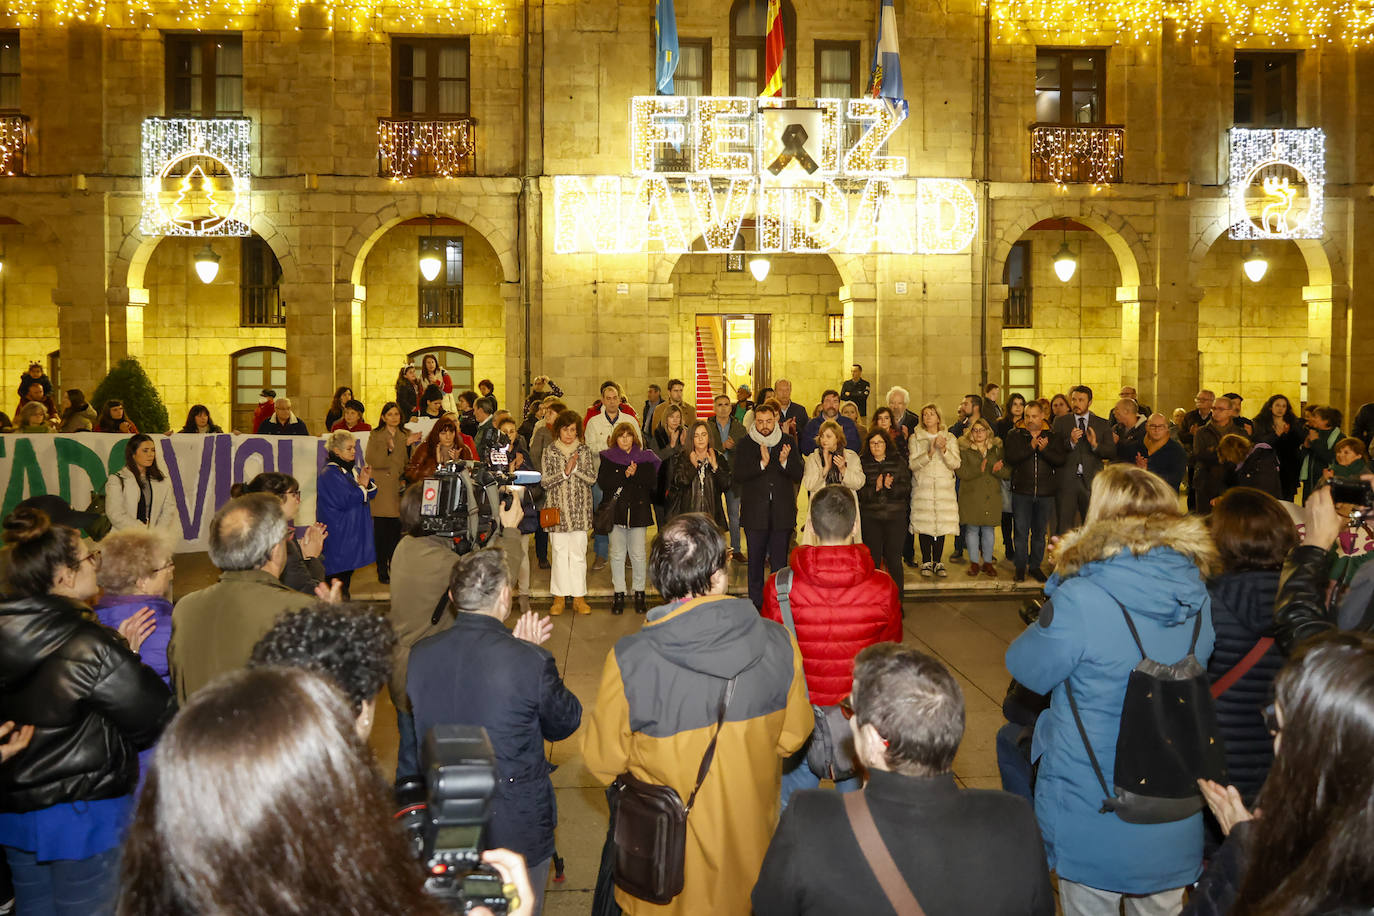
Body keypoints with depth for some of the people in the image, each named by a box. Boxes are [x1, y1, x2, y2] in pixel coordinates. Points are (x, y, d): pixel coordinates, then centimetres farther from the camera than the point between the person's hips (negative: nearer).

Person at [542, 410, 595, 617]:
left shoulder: (584, 451, 7)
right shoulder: (550, 451, 5)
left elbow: (592, 478, 0)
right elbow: (545, 481, -2)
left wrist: (575, 468, -13)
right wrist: (565, 472, -14)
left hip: (580, 509, 0)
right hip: (557, 508, 0)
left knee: (578, 553, 1)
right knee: (559, 552, 2)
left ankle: (579, 597, 8)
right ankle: (559, 597, 10)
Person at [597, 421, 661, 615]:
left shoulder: (645, 458, 8)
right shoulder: (607, 458, 6)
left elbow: (653, 481, -3)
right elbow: (602, 483, -7)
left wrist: (635, 474, -16)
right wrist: (625, 475, -15)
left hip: (638, 511, 0)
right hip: (616, 512, 0)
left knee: (638, 554, 0)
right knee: (617, 554, 3)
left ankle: (639, 593, 12)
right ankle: (619, 594, 12)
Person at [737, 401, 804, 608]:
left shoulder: (788, 442, 6)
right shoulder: (745, 445, 2)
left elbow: (798, 475, 2)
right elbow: (738, 476, -10)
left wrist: (785, 462, -18)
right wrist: (762, 464, -22)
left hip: (782, 513, 1)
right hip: (755, 512, 0)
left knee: (780, 562, 5)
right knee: (756, 560, 8)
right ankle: (756, 602, 19)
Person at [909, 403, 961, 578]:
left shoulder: (949, 438, 11)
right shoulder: (915, 438, 7)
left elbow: (955, 464, 1)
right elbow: (912, 464, -4)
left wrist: (944, 450, -15)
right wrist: (930, 453, -17)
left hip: (944, 488, 1)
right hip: (922, 487, -1)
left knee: (942, 524, -1)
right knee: (924, 524, -4)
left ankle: (937, 562, 9)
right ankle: (926, 562, 7)